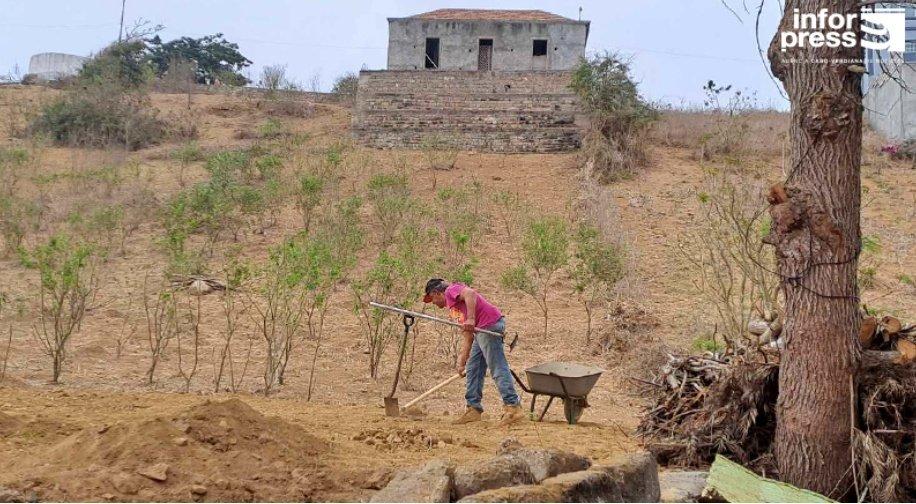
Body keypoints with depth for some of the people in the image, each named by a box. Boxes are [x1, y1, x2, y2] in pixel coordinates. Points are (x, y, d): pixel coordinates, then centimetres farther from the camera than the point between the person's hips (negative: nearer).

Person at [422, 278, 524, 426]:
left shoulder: (451, 290, 2)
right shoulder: (454, 302, 28)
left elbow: (470, 294, -22)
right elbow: (467, 336, 27)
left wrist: (470, 319, -31)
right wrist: (462, 362, 25)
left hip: (489, 324, -10)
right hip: (482, 329, 10)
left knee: (498, 369, -12)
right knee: (473, 369, 14)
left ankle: (513, 408, -15)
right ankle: (474, 408, 17)